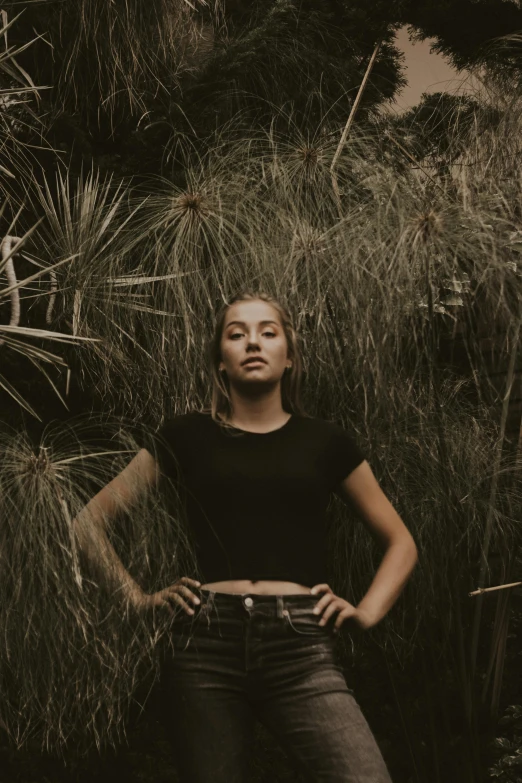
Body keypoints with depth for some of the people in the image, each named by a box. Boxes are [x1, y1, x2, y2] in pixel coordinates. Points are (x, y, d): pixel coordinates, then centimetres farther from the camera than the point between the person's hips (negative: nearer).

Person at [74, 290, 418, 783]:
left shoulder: (324, 442, 13)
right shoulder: (187, 437, 12)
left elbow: (401, 543, 22)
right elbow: (90, 519, 17)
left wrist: (366, 612, 8)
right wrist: (138, 597, 8)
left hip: (301, 648, 0)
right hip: (206, 645, 1)